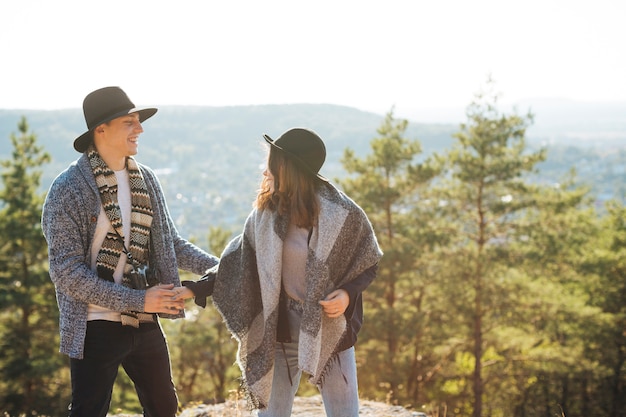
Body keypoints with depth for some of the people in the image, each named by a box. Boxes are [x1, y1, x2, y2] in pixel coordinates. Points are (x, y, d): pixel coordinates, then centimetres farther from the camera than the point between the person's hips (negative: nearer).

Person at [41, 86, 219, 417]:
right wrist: (139, 300, -20)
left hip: (144, 324, 6)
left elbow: (169, 243, 17)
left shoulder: (145, 180, 6)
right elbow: (66, 272, -17)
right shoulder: (68, 189, -12)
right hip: (96, 327, -6)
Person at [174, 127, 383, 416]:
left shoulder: (341, 214, -14)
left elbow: (368, 264, -2)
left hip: (331, 331, -3)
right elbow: (239, 263, 5)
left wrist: (348, 294, -20)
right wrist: (195, 289, -1)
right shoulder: (266, 212, -4)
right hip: (280, 330, 3)